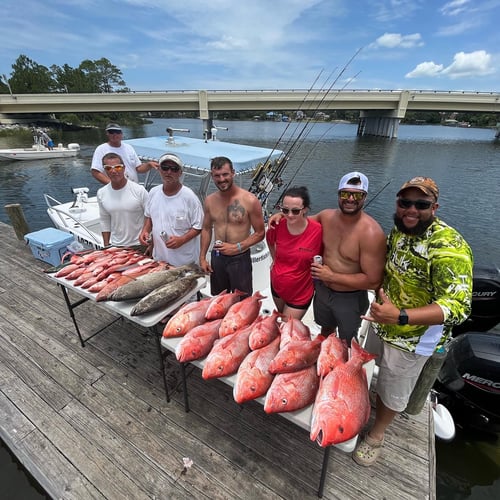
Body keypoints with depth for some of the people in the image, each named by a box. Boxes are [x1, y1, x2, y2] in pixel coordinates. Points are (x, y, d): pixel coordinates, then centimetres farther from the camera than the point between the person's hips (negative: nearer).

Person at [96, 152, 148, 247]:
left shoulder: (139, 190, -13)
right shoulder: (101, 193, 1)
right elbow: (105, 221, 10)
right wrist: (106, 246, 10)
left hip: (139, 245, -4)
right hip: (115, 246, 4)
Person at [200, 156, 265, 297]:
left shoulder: (250, 200, -15)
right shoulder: (209, 200, 0)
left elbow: (260, 233, -9)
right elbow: (206, 229, 11)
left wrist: (237, 247, -18)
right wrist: (202, 258, 8)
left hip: (240, 259, -4)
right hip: (216, 258, 4)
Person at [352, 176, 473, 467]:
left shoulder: (449, 248, -28)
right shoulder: (399, 229, -4)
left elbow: (458, 306, -31)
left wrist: (401, 317, -43)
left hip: (413, 337, -7)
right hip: (381, 322, 7)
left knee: (393, 392, 16)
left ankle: (377, 435, 42)